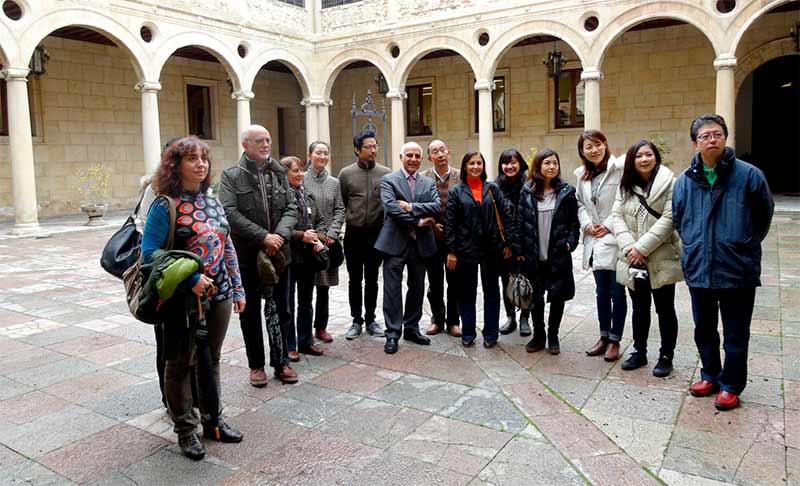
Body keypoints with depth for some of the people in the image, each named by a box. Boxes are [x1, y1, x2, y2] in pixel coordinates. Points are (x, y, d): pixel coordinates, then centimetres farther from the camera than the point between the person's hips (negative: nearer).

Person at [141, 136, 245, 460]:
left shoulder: (212, 200, 8)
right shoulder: (165, 205, -11)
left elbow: (227, 247, 12)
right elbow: (149, 253, -16)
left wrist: (237, 289, 10)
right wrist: (191, 279, -21)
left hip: (219, 296, 6)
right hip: (183, 299, -6)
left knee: (210, 359, 17)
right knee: (181, 363, 9)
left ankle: (213, 421, 33)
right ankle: (185, 430, 24)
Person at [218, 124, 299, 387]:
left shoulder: (278, 173, 9)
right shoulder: (231, 175, -3)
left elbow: (291, 208, 4)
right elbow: (230, 213, -14)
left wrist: (280, 234, -14)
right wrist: (263, 237, -19)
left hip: (278, 253, 3)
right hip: (246, 256, -3)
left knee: (279, 310, 11)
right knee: (250, 313, 9)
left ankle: (281, 362, 24)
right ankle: (256, 365, 22)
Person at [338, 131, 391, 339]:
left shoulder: (386, 173, -1)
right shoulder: (346, 173, -1)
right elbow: (340, 204, 5)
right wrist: (348, 221, 3)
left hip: (376, 234, 0)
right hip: (353, 234, 0)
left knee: (372, 279, 10)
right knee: (355, 279, 8)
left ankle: (370, 319, 22)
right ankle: (356, 321, 20)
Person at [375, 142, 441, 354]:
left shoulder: (428, 182, 11)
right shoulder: (388, 180, 0)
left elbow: (437, 206, -4)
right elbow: (391, 207, -16)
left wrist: (411, 207, -17)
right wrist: (419, 221, -15)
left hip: (421, 243, 4)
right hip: (395, 242, -4)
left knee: (417, 288, 12)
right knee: (393, 289, -1)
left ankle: (412, 328, 26)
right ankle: (393, 333, 7)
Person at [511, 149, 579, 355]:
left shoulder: (566, 191, -1)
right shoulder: (527, 192, -1)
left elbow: (574, 221, 3)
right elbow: (519, 221, 0)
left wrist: (571, 241, -10)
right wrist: (518, 250, -3)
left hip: (558, 255, 0)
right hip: (533, 255, 1)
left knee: (558, 297, 7)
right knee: (536, 297, 10)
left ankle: (553, 336, 24)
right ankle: (538, 336, 25)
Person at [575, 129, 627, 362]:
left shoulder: (619, 168, -11)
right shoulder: (582, 174, 10)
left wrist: (609, 225, -14)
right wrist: (586, 223, -1)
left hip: (614, 238, -6)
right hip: (594, 240, 6)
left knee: (617, 292, 3)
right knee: (601, 291, 15)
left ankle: (615, 340, 16)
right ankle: (604, 336, 27)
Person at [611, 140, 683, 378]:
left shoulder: (669, 182, -9)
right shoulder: (626, 185, 7)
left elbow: (669, 219, -16)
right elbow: (617, 216, 0)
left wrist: (642, 247, -18)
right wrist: (629, 246, -14)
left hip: (661, 259, -4)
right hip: (632, 259, 4)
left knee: (665, 309, 8)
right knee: (639, 308, 17)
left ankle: (666, 357, 22)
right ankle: (639, 351, 31)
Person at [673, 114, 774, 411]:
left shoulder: (748, 175, -8)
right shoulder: (685, 180, 1)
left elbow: (764, 214, 4)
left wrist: (746, 245, 8)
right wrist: (693, 247, 11)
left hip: (737, 271, -3)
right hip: (698, 270, 4)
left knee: (735, 334, 8)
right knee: (704, 330, 17)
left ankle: (731, 385, 25)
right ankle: (710, 375, 36)